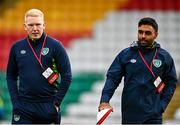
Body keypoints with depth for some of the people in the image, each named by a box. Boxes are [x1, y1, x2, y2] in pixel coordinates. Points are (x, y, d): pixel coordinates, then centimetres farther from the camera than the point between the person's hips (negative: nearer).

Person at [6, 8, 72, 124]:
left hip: (48, 106, -2)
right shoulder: (17, 47, 6)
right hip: (23, 107, 2)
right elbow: (11, 76, 14)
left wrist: (56, 102, -6)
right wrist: (15, 101, 3)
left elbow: (67, 76, -2)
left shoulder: (55, 46, -3)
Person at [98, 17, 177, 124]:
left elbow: (171, 83, 10)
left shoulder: (165, 57, 5)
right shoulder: (125, 54, 3)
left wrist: (162, 105, -2)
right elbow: (112, 78, 0)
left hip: (153, 116, -1)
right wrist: (105, 100, -15)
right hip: (129, 115, 1)